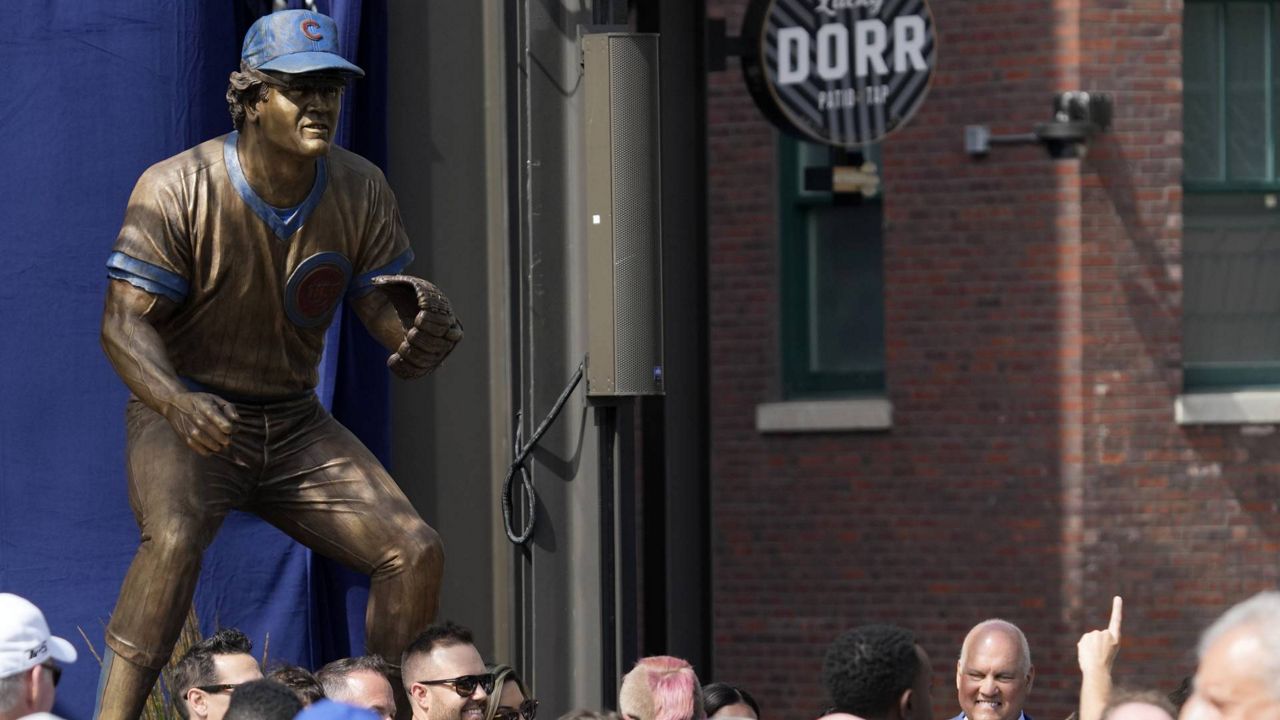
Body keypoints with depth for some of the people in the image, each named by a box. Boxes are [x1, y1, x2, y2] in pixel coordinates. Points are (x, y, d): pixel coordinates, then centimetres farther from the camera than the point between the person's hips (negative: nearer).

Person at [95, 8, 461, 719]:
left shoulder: (361, 192, -1)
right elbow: (124, 321, -19)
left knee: (416, 554, -7)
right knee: (174, 538, -35)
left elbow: (386, 306, 1)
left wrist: (422, 331, -27)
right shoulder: (176, 188, -15)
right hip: (186, 414, -5)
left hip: (294, 424, 5)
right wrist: (177, 402, -41)